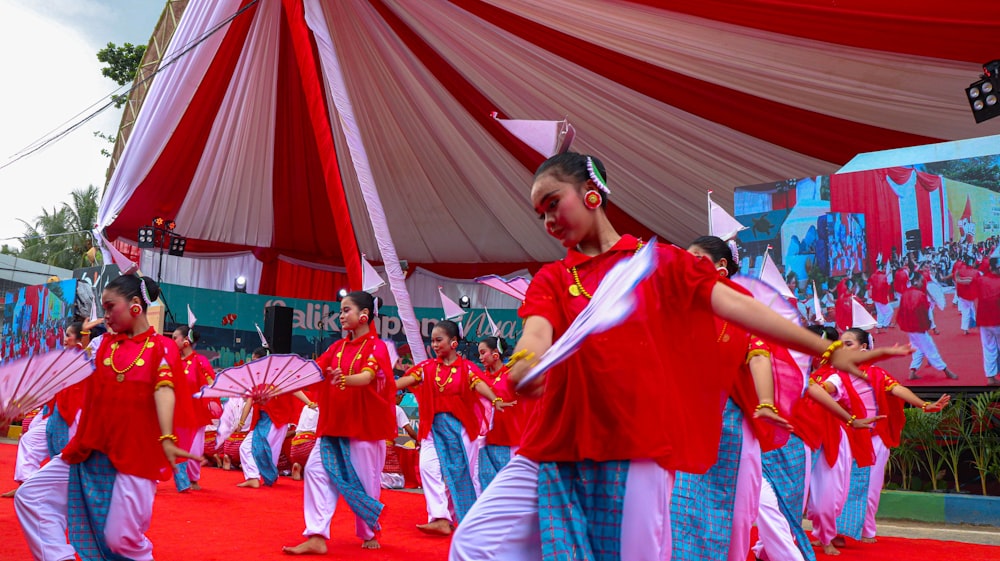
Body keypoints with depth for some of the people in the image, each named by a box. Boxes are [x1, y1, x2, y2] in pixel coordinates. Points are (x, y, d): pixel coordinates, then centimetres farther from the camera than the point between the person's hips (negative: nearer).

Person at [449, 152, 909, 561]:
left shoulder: (657, 261, 9)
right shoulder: (551, 280, 12)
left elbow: (735, 305, 2)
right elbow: (537, 330, -8)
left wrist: (829, 351, -4)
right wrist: (526, 362, -34)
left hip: (639, 450, -2)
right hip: (557, 451, 2)